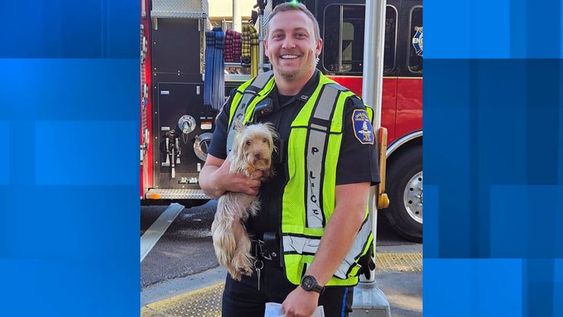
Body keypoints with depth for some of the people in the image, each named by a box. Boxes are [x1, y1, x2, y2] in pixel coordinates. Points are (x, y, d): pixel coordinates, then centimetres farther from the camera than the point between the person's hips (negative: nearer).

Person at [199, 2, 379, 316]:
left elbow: (351, 207, -16)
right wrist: (220, 179, -13)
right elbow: (208, 174, 11)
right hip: (246, 268, 4)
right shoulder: (242, 100, 4)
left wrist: (311, 286, -20)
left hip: (317, 271, -4)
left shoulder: (345, 109, -11)